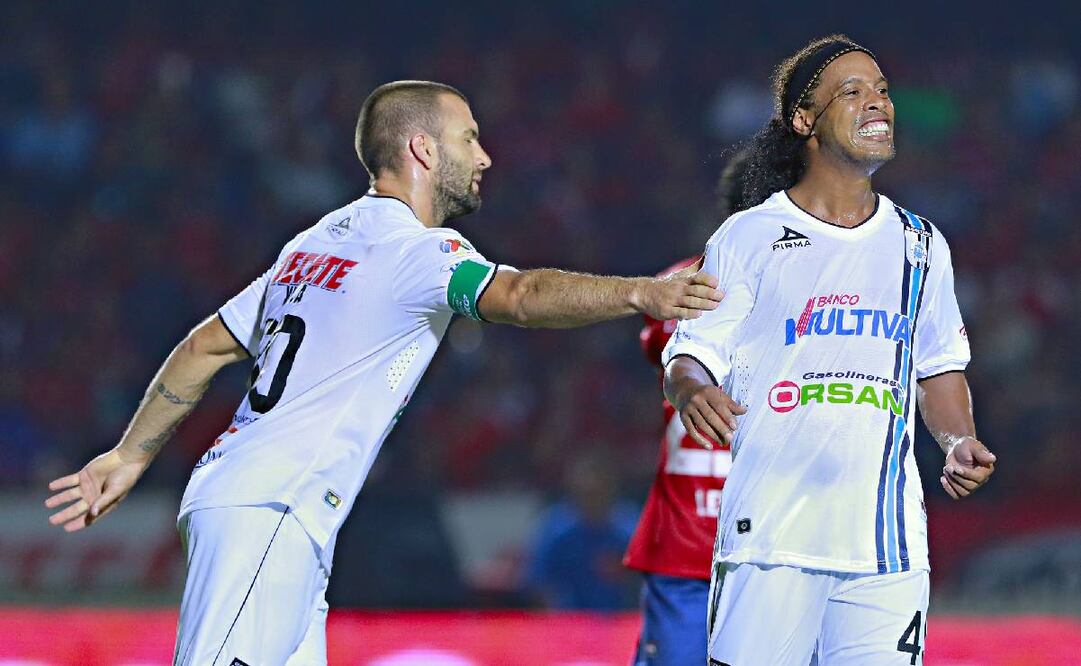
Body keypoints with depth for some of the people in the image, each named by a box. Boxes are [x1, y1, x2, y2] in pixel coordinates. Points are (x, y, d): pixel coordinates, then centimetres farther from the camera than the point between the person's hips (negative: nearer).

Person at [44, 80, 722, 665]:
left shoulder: (316, 243, 22)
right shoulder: (414, 248, -7)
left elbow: (206, 346, 27)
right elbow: (519, 295, -26)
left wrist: (131, 457, 34)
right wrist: (642, 294, -37)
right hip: (270, 515, -10)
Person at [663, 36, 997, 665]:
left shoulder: (919, 244, 15)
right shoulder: (749, 236, 4)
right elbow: (691, 356, 4)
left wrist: (960, 441, 6)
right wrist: (692, 392, -19)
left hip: (886, 539, 3)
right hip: (770, 535, -3)